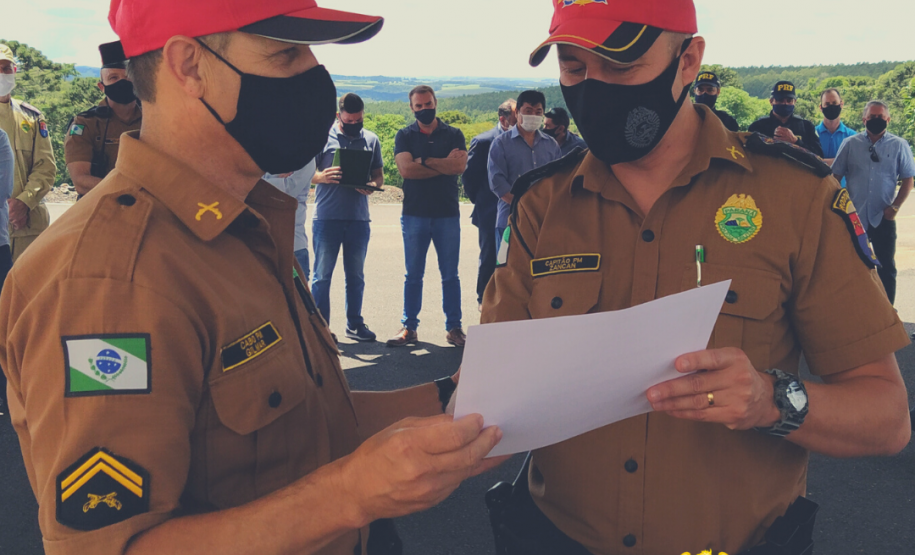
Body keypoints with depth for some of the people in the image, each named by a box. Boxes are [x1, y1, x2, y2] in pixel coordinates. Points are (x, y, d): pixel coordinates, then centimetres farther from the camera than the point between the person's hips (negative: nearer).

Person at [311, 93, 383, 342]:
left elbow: (379, 174, 13)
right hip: (327, 217, -3)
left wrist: (372, 186, -11)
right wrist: (323, 177, -22)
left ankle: (355, 324, 22)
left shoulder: (371, 139, 10)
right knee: (322, 275, 1)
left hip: (358, 218, 3)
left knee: (356, 275, 11)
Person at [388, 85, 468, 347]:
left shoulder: (454, 134, 7)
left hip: (448, 214, 0)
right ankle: (409, 327, 12)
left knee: (450, 275, 4)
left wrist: (424, 161, -9)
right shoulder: (404, 136, 7)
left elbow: (460, 165, -10)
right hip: (414, 214, 0)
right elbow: (405, 169, -10)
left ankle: (454, 327, 12)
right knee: (413, 275, 5)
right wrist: (445, 165, -8)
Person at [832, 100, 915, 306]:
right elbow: (835, 177, 4)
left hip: (883, 218, -1)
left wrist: (895, 207, -9)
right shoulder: (850, 144, 3)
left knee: (886, 266, 4)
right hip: (853, 217, 1)